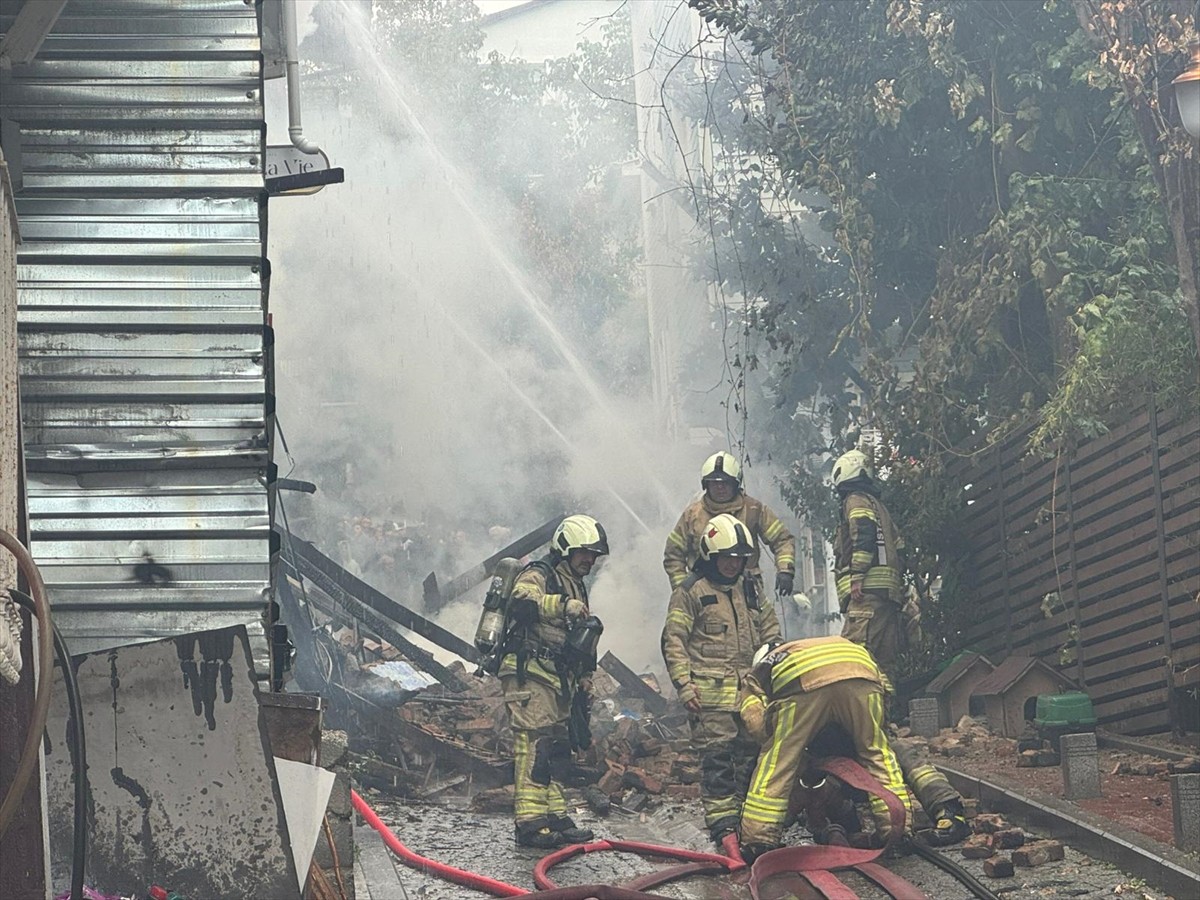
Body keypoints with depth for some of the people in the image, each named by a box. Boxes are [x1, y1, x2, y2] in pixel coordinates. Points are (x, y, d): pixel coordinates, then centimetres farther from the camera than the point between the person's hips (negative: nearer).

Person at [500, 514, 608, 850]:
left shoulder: (576, 587, 24)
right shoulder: (538, 576, -6)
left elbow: (583, 640, 34)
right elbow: (521, 602, -30)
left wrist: (585, 676, 28)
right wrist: (563, 605, -39)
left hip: (559, 680, 10)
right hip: (530, 673, -10)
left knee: (558, 748, 11)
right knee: (535, 745, -15)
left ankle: (554, 816, 18)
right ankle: (530, 822, -18)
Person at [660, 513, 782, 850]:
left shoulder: (750, 590, 18)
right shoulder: (691, 592, -1)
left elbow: (770, 633, 27)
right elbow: (673, 641, -4)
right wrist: (684, 684, -13)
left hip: (751, 691, 6)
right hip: (710, 693, -6)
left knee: (751, 753, 6)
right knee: (717, 756, -8)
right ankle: (722, 822, -6)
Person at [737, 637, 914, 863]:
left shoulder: (757, 673, 36)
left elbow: (754, 720, 15)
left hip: (803, 682, -3)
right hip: (862, 672, 3)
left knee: (776, 764, 13)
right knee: (877, 755, 23)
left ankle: (757, 845, 11)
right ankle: (899, 833, 22)